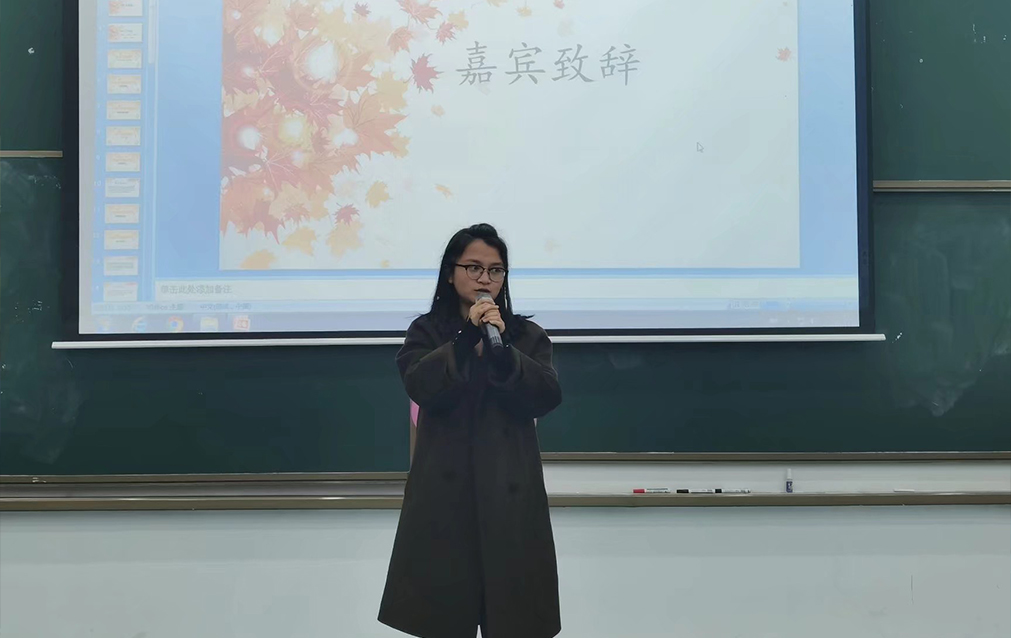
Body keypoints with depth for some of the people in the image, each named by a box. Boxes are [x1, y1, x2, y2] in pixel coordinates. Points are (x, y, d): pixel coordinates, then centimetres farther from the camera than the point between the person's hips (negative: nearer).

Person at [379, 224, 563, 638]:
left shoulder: (527, 335, 9)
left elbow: (546, 397, -6)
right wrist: (466, 338, -20)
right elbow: (421, 387, -12)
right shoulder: (427, 332, 6)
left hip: (509, 490, 1)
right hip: (446, 489, -1)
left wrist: (503, 348, -18)